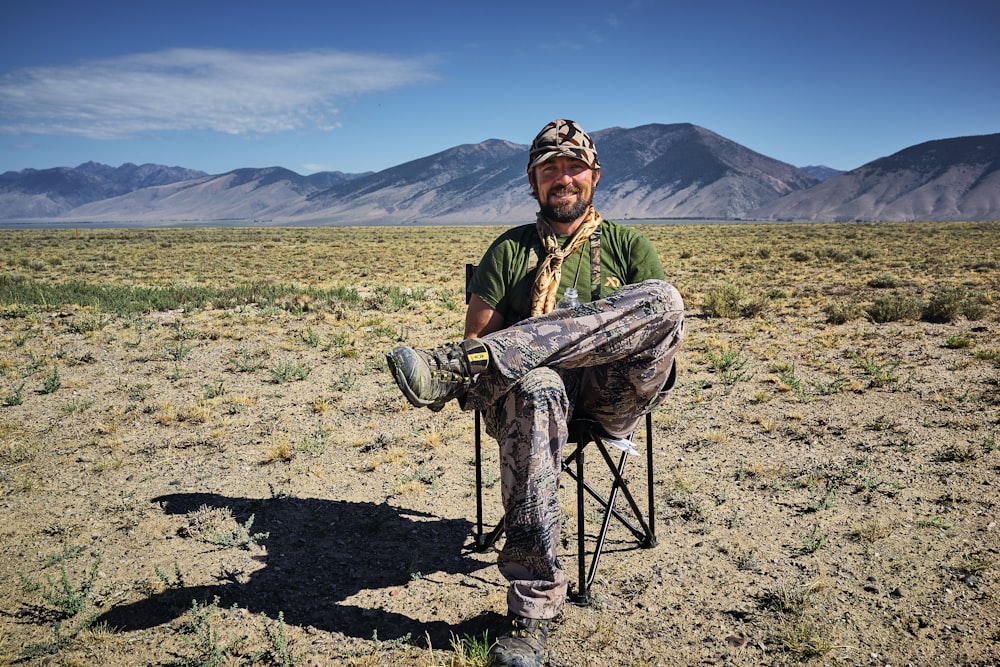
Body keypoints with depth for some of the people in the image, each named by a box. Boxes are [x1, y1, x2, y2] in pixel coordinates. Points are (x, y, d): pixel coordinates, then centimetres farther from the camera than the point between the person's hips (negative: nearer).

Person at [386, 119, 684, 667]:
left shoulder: (626, 245, 19)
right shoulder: (509, 249, 17)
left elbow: (666, 325, 7)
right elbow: (479, 335, 9)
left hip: (610, 399, 1)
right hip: (541, 386, 0)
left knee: (661, 298, -29)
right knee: (535, 388, -40)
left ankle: (451, 367, -36)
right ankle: (532, 612, -36)